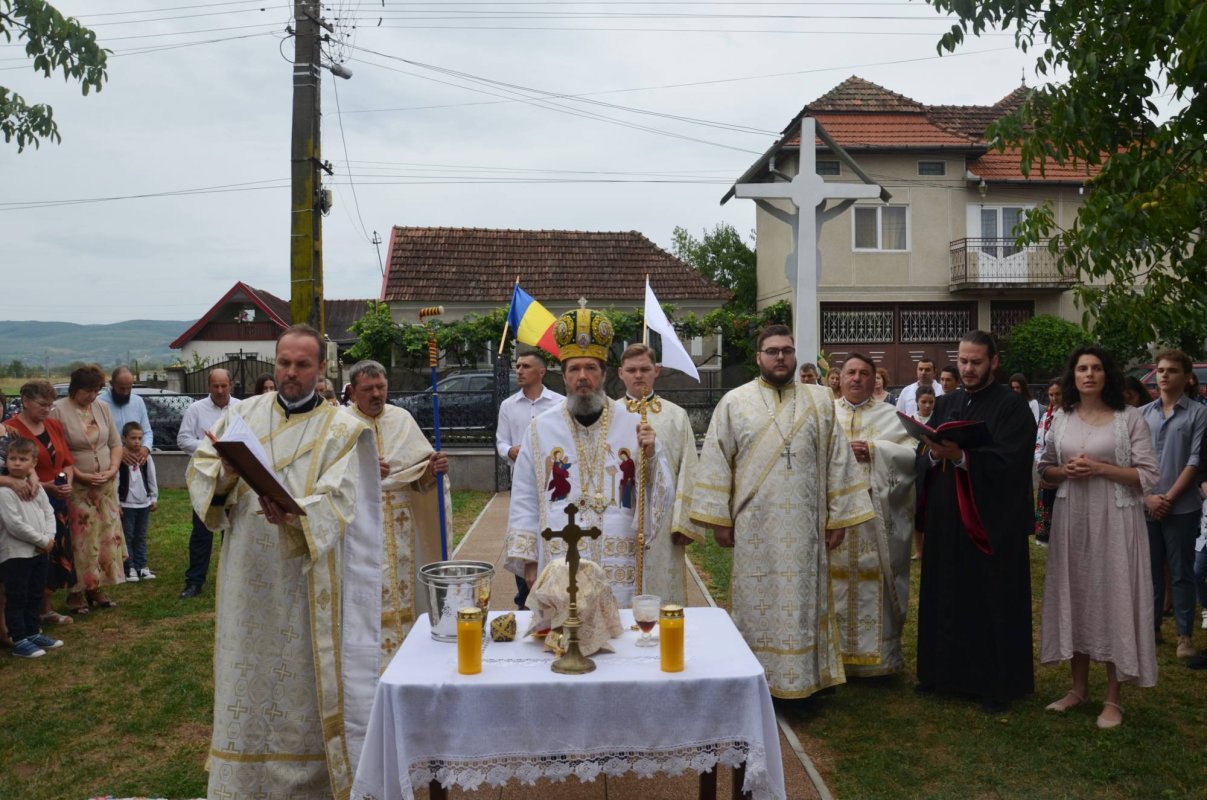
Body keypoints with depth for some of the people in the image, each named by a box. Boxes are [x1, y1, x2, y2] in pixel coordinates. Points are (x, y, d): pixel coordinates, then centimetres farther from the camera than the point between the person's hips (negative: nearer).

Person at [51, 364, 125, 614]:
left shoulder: (102, 408, 6)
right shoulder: (58, 410, -11)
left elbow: (115, 444, 12)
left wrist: (112, 469, -3)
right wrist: (81, 475, -17)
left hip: (106, 486, 5)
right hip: (76, 488, -5)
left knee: (106, 536, 7)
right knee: (80, 540, -4)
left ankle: (96, 588, 18)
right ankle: (76, 593, 7)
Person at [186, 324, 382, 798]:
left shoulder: (341, 429, -5)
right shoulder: (244, 413, 7)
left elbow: (336, 500, -16)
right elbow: (199, 467, 4)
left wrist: (293, 514, -35)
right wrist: (224, 473, -18)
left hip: (305, 582, -3)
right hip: (247, 577, 3)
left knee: (303, 679, 5)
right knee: (248, 675, 12)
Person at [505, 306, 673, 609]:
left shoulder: (634, 424, 2)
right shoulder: (541, 429, 3)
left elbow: (664, 496, 2)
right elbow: (525, 501, 3)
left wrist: (650, 458, -15)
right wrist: (528, 560, -1)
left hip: (619, 571, 0)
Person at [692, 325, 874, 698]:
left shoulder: (820, 401, 6)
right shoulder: (734, 402, 1)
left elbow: (838, 460, 5)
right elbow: (717, 462, 0)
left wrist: (839, 516, 1)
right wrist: (719, 519, -4)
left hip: (805, 528, 1)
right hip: (754, 527, -1)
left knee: (804, 603, 8)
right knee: (757, 605, 6)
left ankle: (806, 679, 20)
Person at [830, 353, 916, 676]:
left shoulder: (891, 416, 8)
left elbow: (913, 454, -3)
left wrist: (874, 450, -12)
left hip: (877, 514, -1)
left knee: (875, 584, 2)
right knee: (836, 583, 3)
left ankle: (880, 655, 14)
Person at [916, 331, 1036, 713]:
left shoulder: (1013, 406, -5)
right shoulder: (945, 404, 13)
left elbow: (1008, 460, -17)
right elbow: (923, 459, 9)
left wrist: (961, 456, -29)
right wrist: (933, 454, -13)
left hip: (993, 521, -5)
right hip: (946, 519, 6)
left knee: (992, 604, 3)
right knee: (947, 598, 11)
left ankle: (998, 683, 15)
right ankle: (946, 671, 25)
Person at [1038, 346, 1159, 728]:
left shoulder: (1129, 417, -4)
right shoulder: (1062, 418, 7)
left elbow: (1149, 475, -7)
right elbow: (1045, 468, 13)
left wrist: (1100, 469, -17)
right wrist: (1066, 471, -8)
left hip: (1114, 520, -4)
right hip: (1072, 519, 4)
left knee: (1112, 597, 0)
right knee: (1075, 595, 9)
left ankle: (1113, 698, 11)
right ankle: (1079, 687, 23)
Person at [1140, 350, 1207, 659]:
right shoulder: (1143, 414, 8)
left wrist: (1168, 498, -11)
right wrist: (1148, 496, -6)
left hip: (1181, 508, -3)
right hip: (1146, 506, 3)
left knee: (1181, 573, 3)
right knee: (1150, 570, 10)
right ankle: (1151, 627, 20)